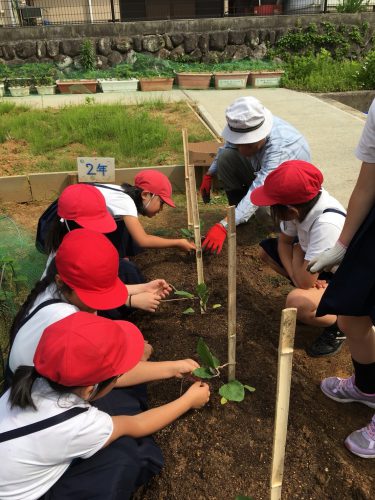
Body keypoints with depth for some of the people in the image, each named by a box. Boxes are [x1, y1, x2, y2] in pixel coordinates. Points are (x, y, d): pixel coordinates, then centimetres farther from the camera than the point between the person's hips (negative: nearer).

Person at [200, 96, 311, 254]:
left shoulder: (280, 147, -41)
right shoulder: (243, 128, -23)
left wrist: (224, 226, -58)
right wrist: (209, 175, 1)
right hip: (260, 170, 6)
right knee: (225, 156, -17)